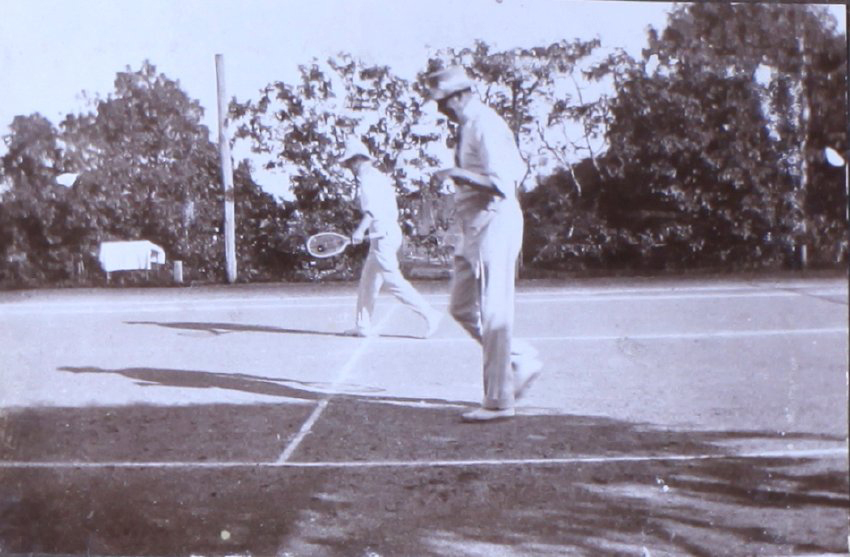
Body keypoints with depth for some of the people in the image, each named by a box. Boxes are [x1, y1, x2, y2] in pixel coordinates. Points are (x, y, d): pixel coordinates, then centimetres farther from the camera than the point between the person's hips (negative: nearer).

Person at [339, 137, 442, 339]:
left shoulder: (367, 177, -9)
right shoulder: (377, 176, 19)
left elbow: (372, 208, -24)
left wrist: (360, 230, -30)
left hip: (383, 234, -10)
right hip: (388, 231, 10)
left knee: (394, 281, -10)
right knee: (368, 282, 13)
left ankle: (428, 313, -10)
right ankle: (363, 326, 16)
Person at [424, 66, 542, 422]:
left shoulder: (485, 125, -15)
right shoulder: (468, 126, 15)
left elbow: (502, 184, -22)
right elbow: (518, 170, 22)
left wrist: (458, 173, -26)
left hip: (494, 225, -10)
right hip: (475, 228, 10)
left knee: (494, 314, -6)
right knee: (462, 309, 13)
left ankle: (499, 402, 0)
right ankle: (522, 361, 22)